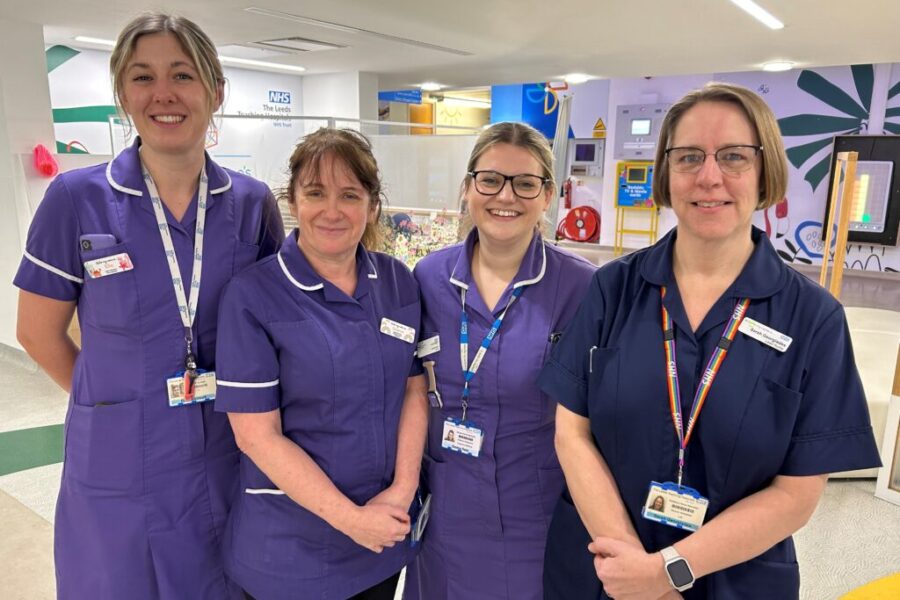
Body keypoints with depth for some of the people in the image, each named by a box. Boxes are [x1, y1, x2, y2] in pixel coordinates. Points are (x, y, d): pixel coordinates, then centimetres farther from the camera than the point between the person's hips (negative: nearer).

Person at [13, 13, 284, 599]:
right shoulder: (78, 198, -10)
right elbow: (39, 333, 0)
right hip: (120, 467, -1)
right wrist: (122, 404, 4)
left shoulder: (253, 203, -4)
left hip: (230, 459, 2)